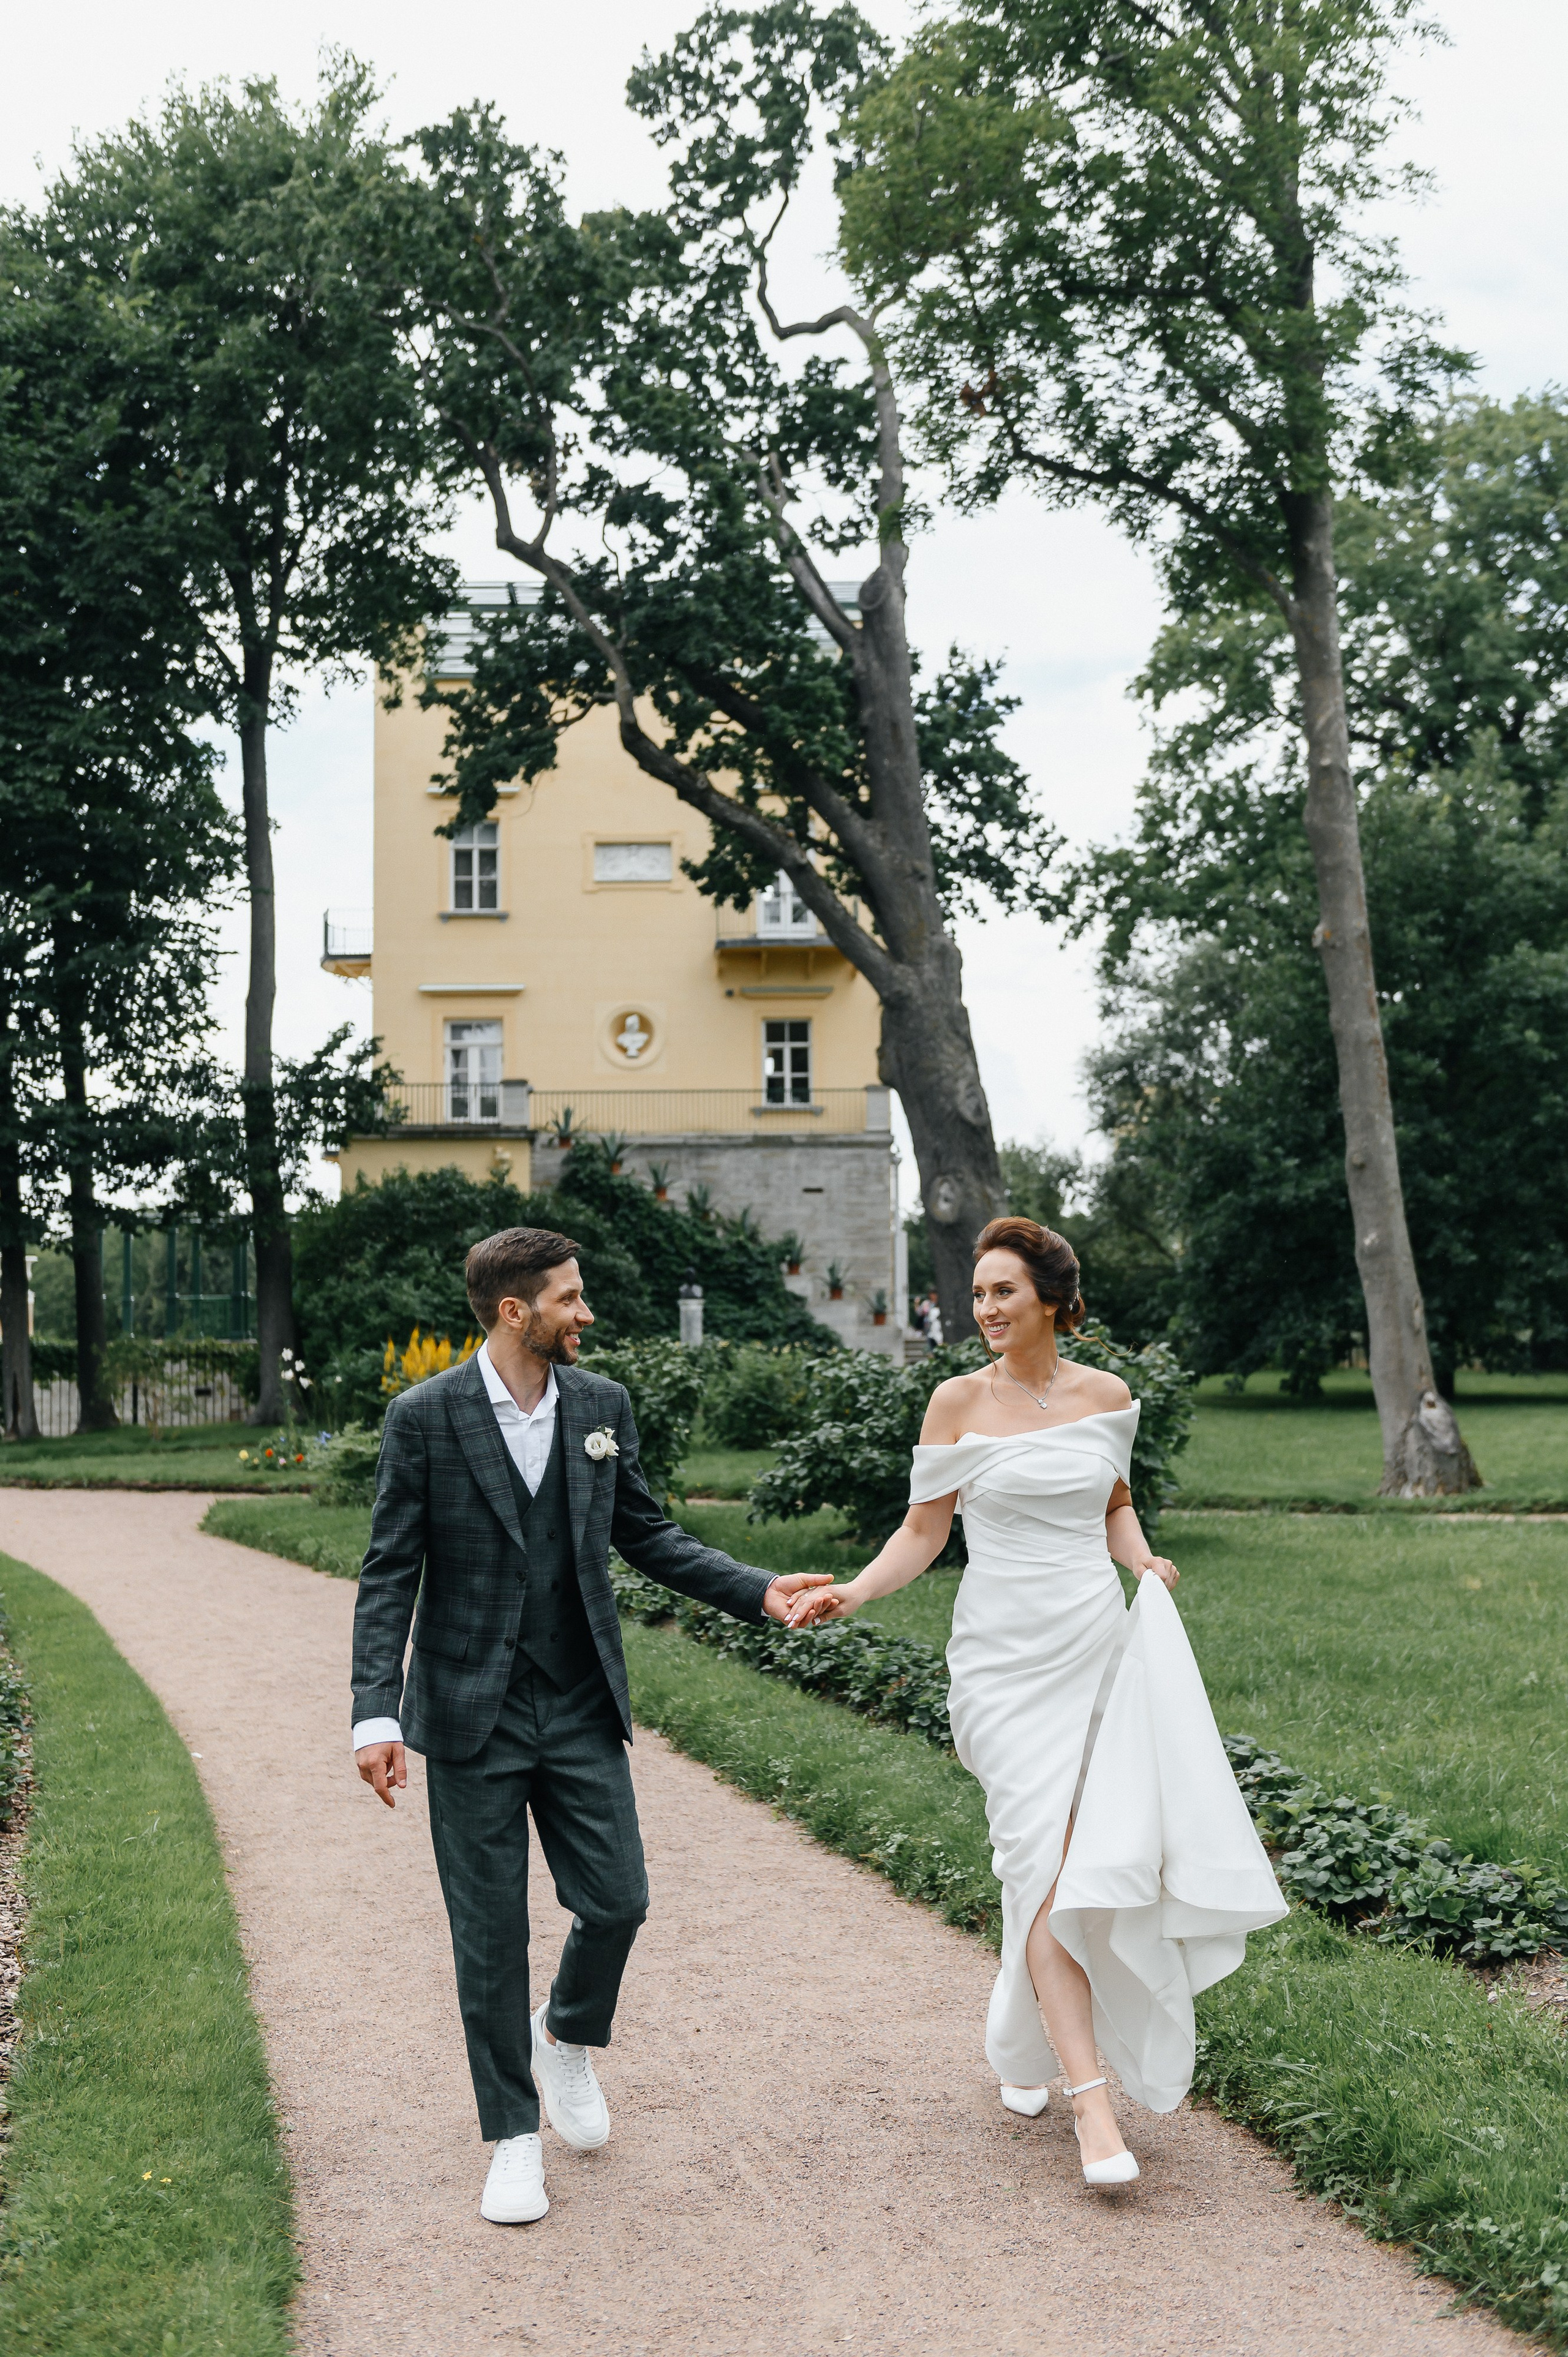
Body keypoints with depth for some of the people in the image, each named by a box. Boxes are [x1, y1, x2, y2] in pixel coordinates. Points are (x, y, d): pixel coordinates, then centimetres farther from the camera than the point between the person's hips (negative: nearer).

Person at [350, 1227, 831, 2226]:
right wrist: (377, 1713, -15)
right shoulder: (426, 1417, -9)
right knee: (491, 1934, 4)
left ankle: (568, 2036, 33)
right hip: (473, 1713, -3)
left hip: (582, 1708, 3)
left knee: (617, 1900, 1)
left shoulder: (602, 1406, 3)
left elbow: (648, 1533, 12)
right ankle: (514, 2135, 20)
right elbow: (390, 1574, -7)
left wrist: (756, 1590, 2)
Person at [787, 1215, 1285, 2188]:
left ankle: (1025, 2041, 27)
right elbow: (924, 1531, 3)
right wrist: (853, 1593, -11)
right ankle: (1092, 2099, -8)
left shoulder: (1107, 1396, 6)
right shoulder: (960, 1402, -1)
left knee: (1110, 1853, 1)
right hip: (1008, 1656, -3)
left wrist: (1144, 1562, 2)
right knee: (1046, 1861, -10)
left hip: (1101, 1645, 3)